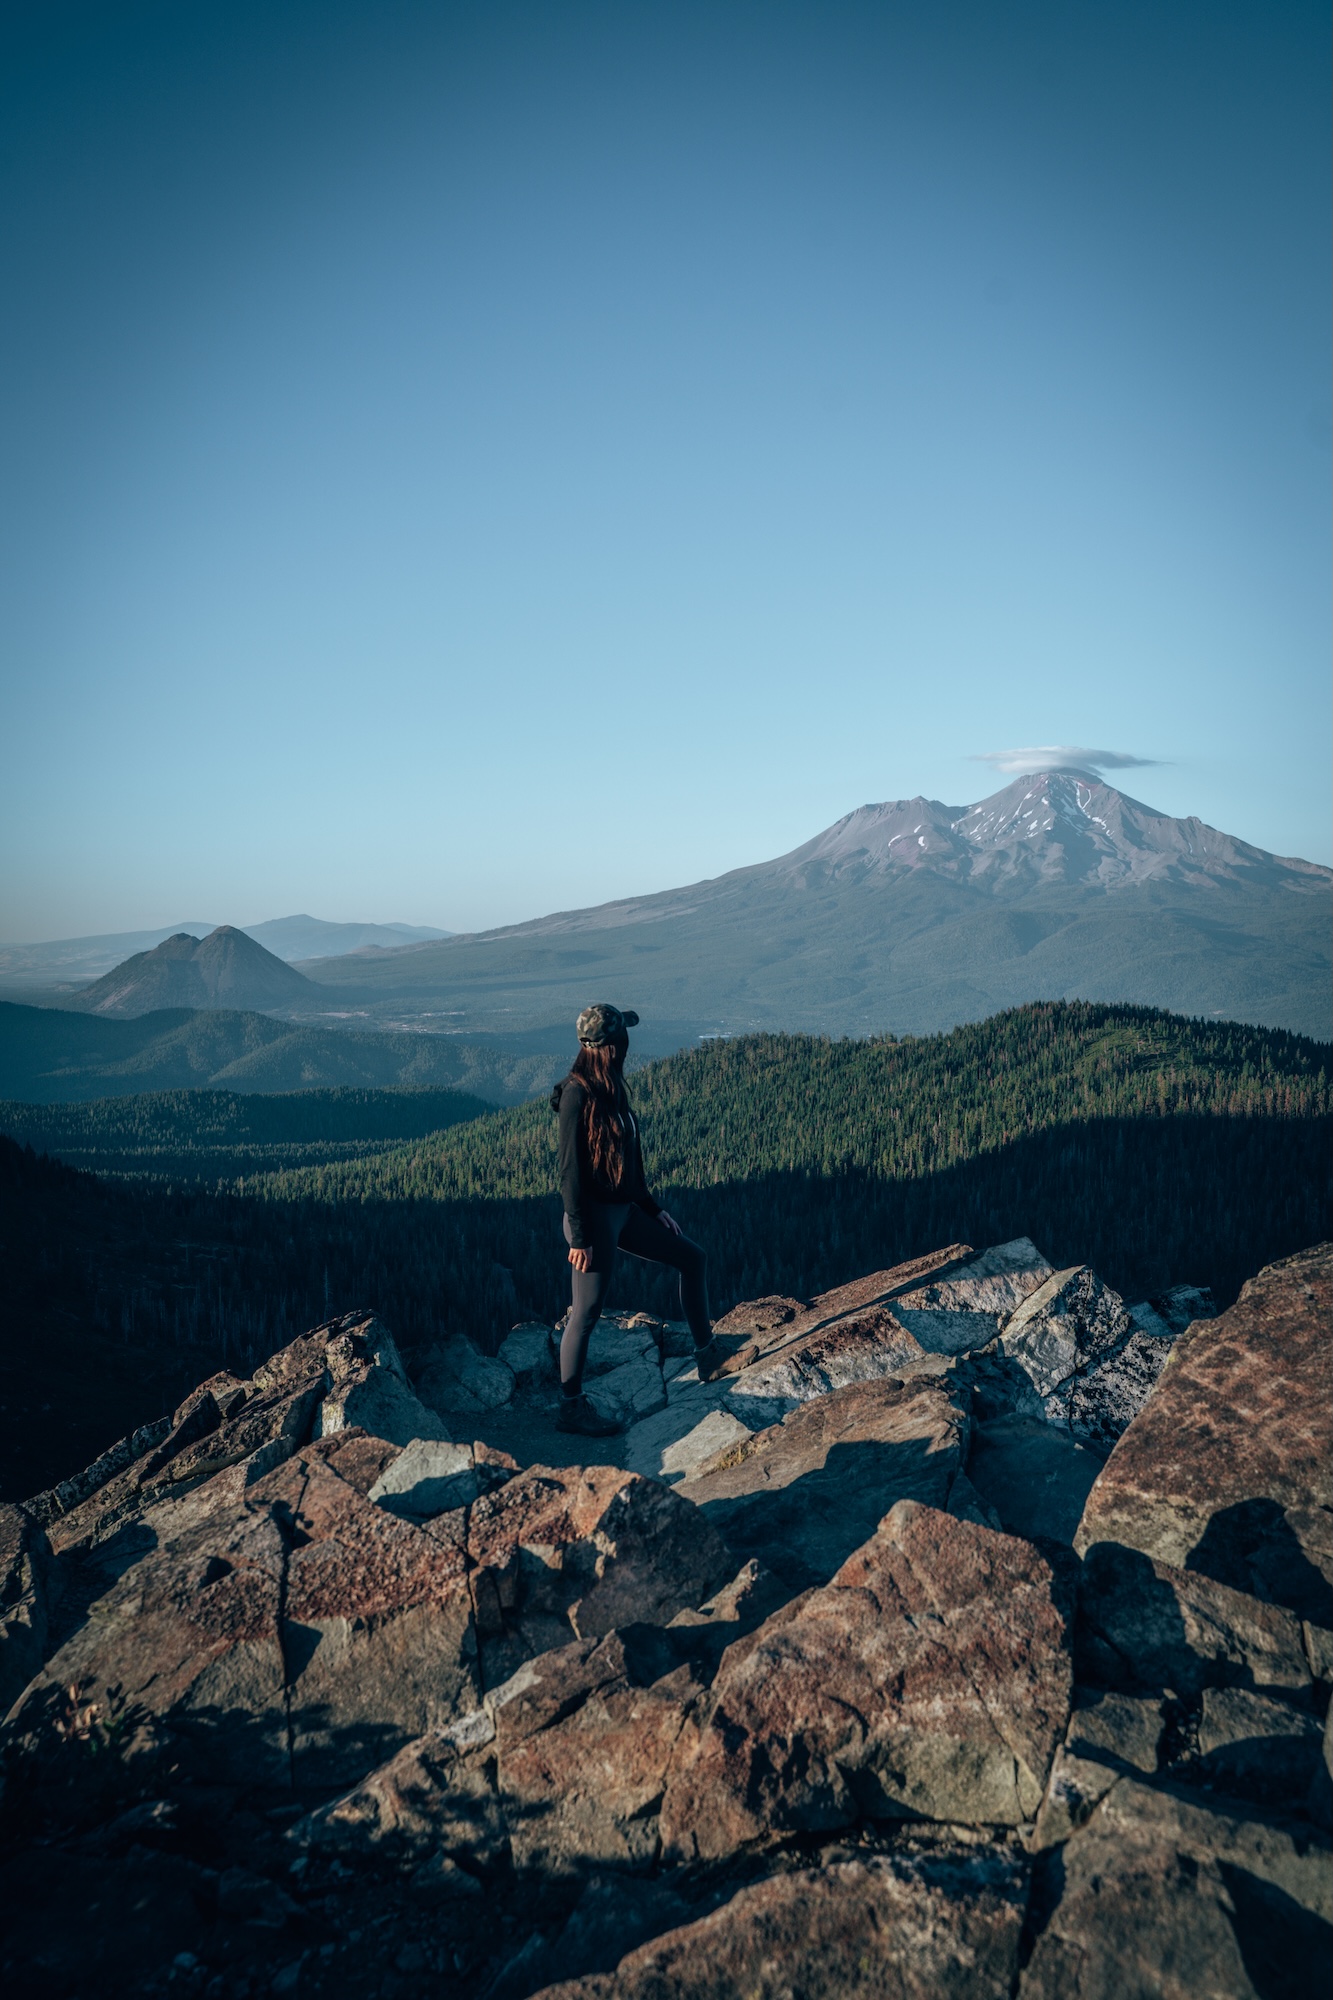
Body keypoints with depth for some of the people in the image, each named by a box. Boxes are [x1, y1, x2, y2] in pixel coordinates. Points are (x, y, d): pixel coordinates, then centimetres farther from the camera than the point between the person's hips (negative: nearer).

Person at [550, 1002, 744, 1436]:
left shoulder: (611, 1090, 9)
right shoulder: (578, 1094, -19)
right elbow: (570, 1170, -20)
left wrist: (653, 1208, 19)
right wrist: (580, 1238, -20)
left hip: (623, 1211, 10)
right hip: (595, 1216, -10)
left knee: (691, 1258, 14)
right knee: (586, 1312, -1)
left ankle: (708, 1357, 23)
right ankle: (571, 1408, 12)